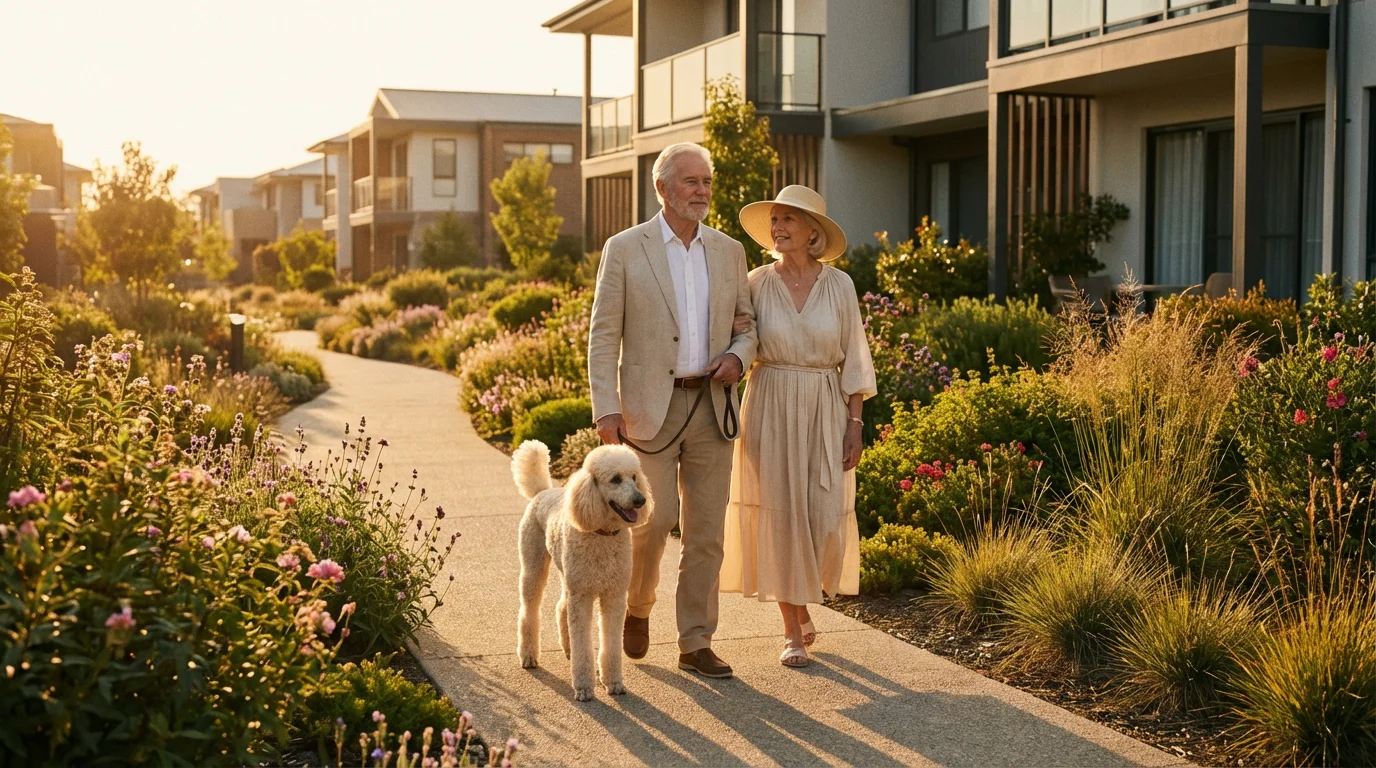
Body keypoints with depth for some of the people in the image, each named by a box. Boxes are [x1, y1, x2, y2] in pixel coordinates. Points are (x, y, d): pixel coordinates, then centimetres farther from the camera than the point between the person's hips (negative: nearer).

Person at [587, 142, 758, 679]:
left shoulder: (729, 252, 9)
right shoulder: (625, 250, -2)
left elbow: (748, 323, 17)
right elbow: (603, 336, -4)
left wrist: (737, 357, -6)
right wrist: (605, 408, -13)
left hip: (712, 407, 4)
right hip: (650, 408, -3)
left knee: (706, 530, 4)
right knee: (654, 519, -8)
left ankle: (695, 644, 12)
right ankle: (636, 604, 22)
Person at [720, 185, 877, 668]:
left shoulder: (839, 285, 0)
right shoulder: (758, 283, 0)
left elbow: (853, 359, 2)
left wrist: (854, 424, -2)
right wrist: (737, 336, -14)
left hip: (825, 411, 0)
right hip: (771, 410, 0)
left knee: (824, 516, -1)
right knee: (779, 514, -1)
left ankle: (801, 600, 28)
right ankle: (793, 630, 8)